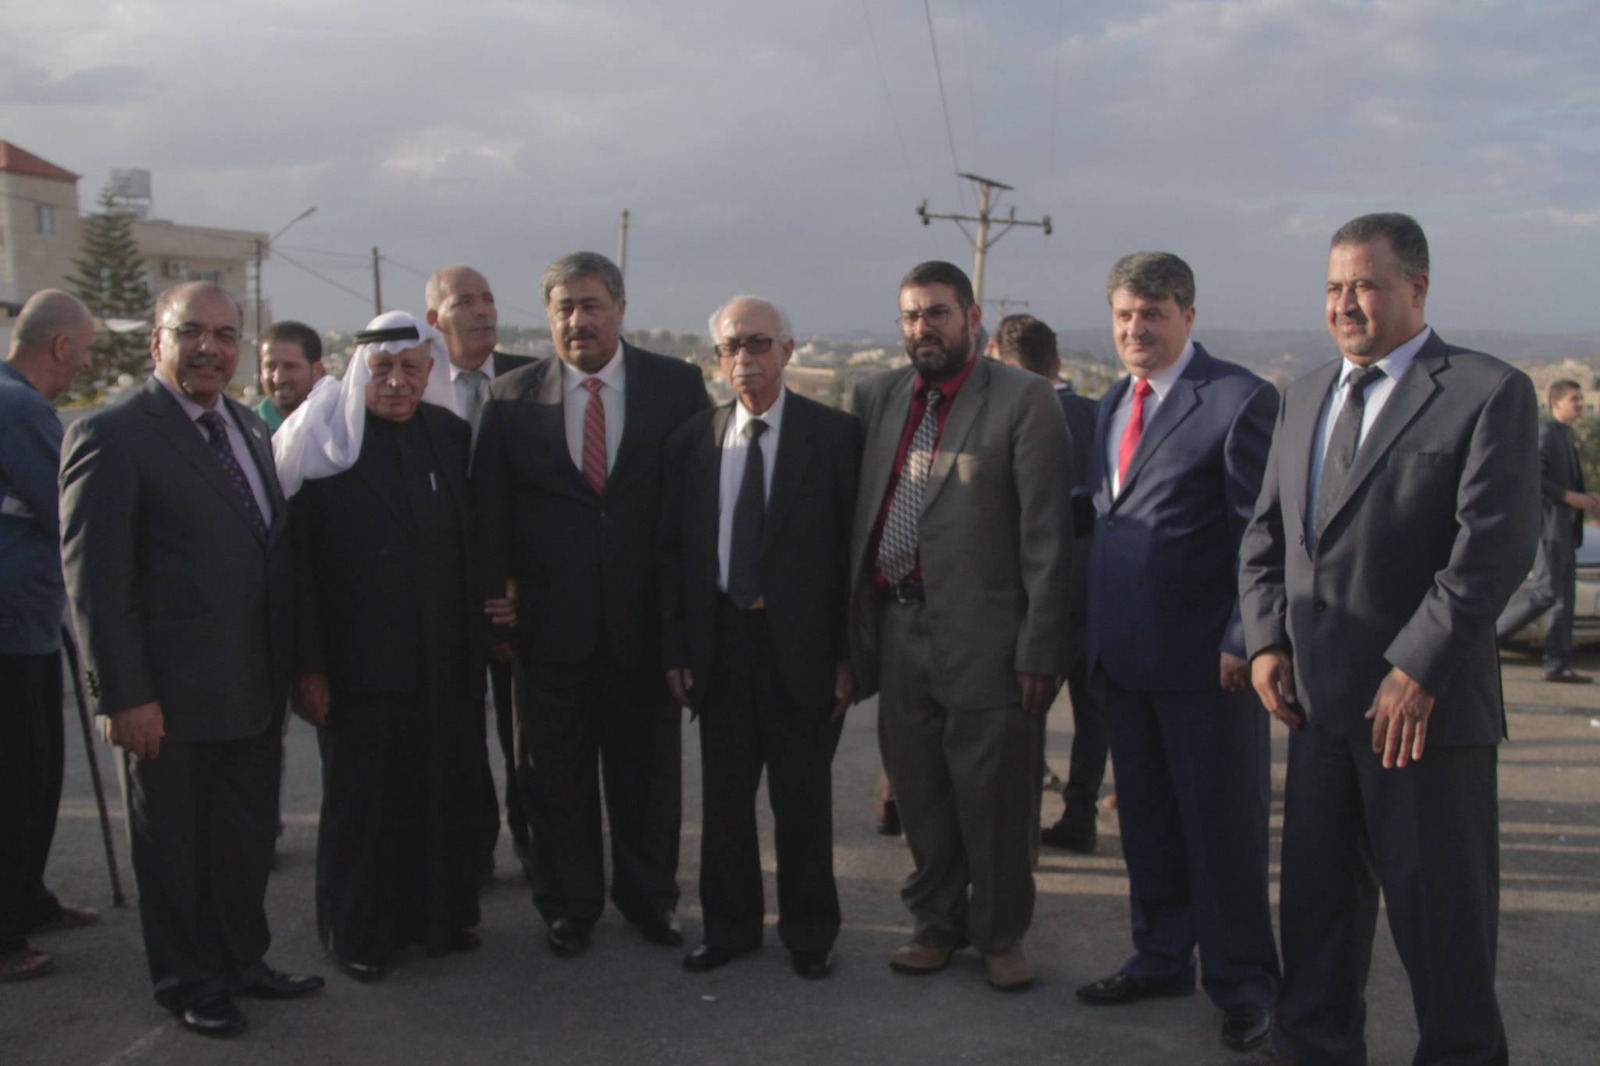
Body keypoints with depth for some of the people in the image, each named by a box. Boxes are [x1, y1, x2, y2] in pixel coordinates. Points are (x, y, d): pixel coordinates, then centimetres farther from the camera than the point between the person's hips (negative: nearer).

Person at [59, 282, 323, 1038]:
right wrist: (123, 695, -19)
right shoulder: (111, 435, -14)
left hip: (256, 690, 7)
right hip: (172, 697, -7)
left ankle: (241, 960, 36)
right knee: (175, 847, 11)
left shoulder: (250, 429, 10)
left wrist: (292, 664, 11)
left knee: (249, 835, 19)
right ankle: (188, 982, 29)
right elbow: (94, 577, -17)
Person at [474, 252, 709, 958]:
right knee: (555, 774, 11)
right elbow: (488, 514, 2)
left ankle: (650, 897, 30)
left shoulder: (678, 387, -1)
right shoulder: (511, 397, 1)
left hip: (646, 618, 0)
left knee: (648, 768, 12)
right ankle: (569, 904, 28)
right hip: (549, 625, 0)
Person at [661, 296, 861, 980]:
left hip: (801, 642, -3)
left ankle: (809, 933, 25)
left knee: (802, 798, 8)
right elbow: (673, 551, 9)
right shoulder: (692, 441, 7)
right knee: (724, 794, 12)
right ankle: (730, 925, 28)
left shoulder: (834, 435, -3)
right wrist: (675, 650, 3)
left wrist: (847, 656, -9)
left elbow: (852, 548, -5)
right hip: (720, 642, 3)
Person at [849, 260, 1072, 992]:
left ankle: (1000, 936, 24)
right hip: (897, 625, 5)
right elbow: (854, 512, 12)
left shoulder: (1025, 401, -5)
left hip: (983, 635, -4)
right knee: (919, 792, 14)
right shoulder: (875, 397, 10)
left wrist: (1040, 648, -12)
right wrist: (850, 628, 5)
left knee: (995, 798, 5)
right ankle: (937, 923, 31)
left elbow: (1047, 533, -8)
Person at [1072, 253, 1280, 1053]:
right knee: (1146, 821, 16)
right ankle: (1162, 959, 31)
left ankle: (1242, 985, 19)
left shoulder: (1239, 400, -10)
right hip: (1123, 655, 7)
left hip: (1203, 657, -7)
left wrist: (1243, 641, -16)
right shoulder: (1112, 405, 14)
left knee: (1223, 826, 5)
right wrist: (1092, 634, 11)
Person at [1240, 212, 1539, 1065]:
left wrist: (1418, 671, -18)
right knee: (1316, 898, 14)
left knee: (1440, 907, 4)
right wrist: (1266, 640, 2)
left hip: (1424, 703, -6)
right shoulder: (1307, 395, 15)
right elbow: (1267, 529, 16)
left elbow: (1496, 545, -15)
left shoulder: (1488, 392, -7)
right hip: (1318, 698, 6)